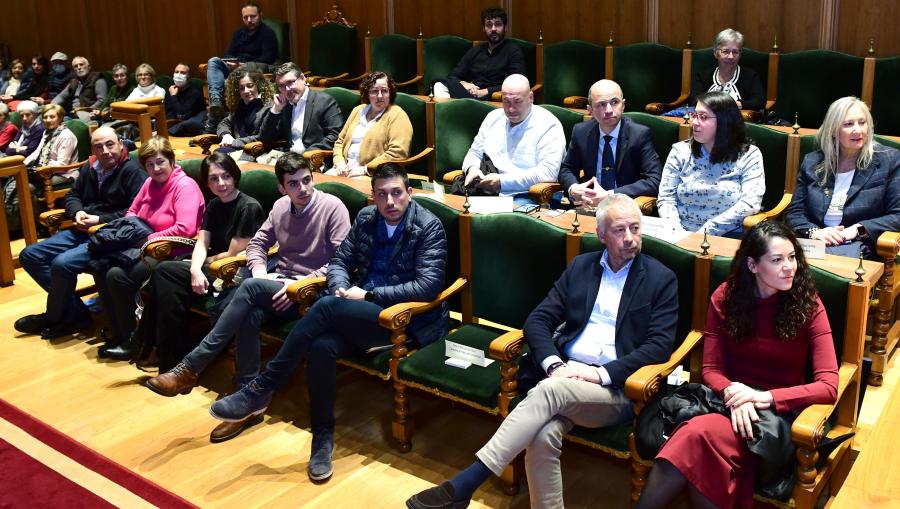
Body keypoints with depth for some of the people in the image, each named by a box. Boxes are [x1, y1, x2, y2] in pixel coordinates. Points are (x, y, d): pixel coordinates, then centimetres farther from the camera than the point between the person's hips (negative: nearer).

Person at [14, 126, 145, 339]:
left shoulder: (132, 170, -11)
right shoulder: (89, 168, 13)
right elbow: (72, 195, 26)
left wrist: (101, 220, -19)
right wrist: (77, 212, 2)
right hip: (82, 231, 9)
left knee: (62, 264, -28)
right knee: (29, 255, 3)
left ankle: (55, 317, 0)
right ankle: (76, 311, -1)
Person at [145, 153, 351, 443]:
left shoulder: (333, 207, -7)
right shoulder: (280, 207, 11)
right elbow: (257, 244, 19)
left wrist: (299, 284, -19)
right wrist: (259, 271, -3)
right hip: (277, 286, 5)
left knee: (250, 288, -32)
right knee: (250, 315, -31)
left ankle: (191, 368, -29)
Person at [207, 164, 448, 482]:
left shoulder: (428, 227, -7)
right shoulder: (365, 218, 11)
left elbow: (429, 285, -16)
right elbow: (339, 261, 15)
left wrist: (368, 295, -16)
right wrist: (342, 289, -9)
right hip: (359, 313, 5)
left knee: (327, 307, -30)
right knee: (321, 345, -29)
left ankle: (261, 390, -21)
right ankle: (323, 435, -13)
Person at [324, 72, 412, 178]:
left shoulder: (397, 115, -1)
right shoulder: (358, 110, 20)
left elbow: (398, 152, -14)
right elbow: (340, 141, 24)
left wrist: (365, 169, -16)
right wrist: (340, 163, 2)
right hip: (346, 169, 6)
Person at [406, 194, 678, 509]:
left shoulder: (661, 279, 4)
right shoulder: (580, 267, 15)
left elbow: (660, 345, -6)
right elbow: (537, 321, 10)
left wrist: (601, 374, -16)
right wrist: (554, 364, -10)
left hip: (617, 389, -3)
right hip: (566, 375, 3)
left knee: (550, 390, -34)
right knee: (543, 434, -31)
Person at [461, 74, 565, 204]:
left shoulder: (548, 126, -4)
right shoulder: (493, 118, 16)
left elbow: (548, 172, -15)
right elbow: (475, 152, 24)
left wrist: (502, 181, -20)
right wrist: (472, 168, -2)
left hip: (523, 197, -5)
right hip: (484, 192, 6)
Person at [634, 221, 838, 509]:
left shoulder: (808, 306, -5)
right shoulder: (725, 298, 2)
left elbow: (828, 387, -11)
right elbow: (711, 369, 2)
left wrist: (767, 397, -21)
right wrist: (733, 393, -20)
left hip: (779, 410, -2)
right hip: (728, 400, 2)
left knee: (700, 434, -33)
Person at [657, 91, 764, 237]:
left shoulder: (749, 155, 3)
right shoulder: (680, 151, 10)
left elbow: (750, 203, -8)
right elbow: (666, 198, 5)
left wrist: (706, 232, -16)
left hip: (727, 236, -1)